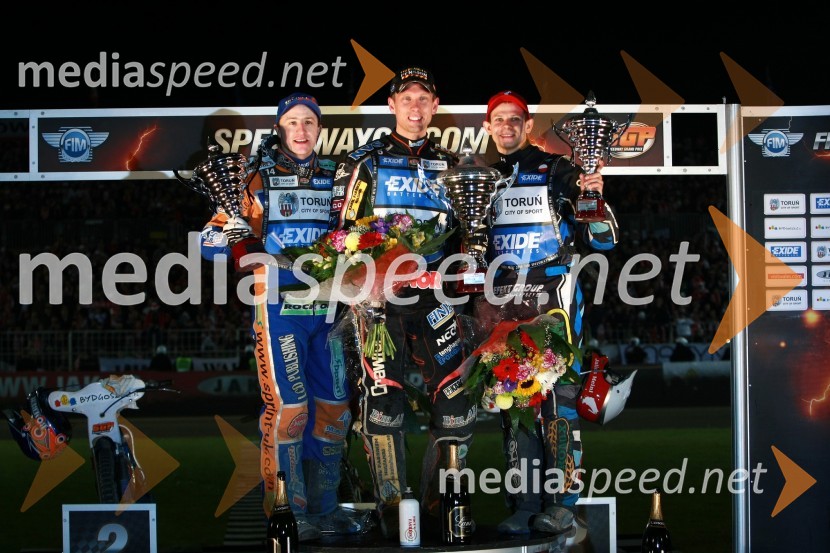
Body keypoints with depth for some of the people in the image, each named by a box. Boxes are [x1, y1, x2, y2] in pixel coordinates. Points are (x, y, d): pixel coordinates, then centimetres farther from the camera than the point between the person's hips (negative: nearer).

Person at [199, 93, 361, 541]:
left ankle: (324, 507, 19)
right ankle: (286, 512, 2)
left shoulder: (334, 179, 14)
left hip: (325, 309, 5)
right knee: (287, 407, -9)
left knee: (333, 407, 7)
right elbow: (210, 240, -5)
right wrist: (240, 245, -24)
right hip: (279, 308, -5)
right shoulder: (260, 179, 0)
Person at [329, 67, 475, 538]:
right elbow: (343, 230, 4)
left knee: (457, 399, -6)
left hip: (435, 296, 3)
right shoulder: (364, 162, 8)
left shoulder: (450, 166, 17)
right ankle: (391, 504, 0)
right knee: (382, 396, -10)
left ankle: (442, 500, 8)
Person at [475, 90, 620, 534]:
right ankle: (525, 504, 6)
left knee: (556, 395, -9)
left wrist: (593, 197, -16)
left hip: (553, 296, -4)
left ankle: (562, 499, -5)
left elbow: (603, 240, -1)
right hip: (501, 302, 5)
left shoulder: (557, 171, 3)